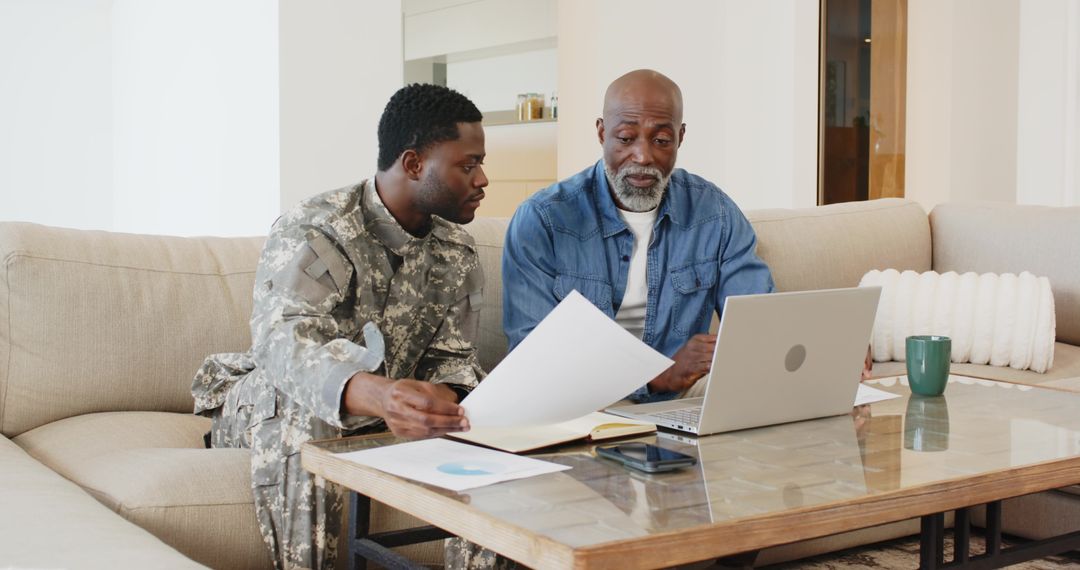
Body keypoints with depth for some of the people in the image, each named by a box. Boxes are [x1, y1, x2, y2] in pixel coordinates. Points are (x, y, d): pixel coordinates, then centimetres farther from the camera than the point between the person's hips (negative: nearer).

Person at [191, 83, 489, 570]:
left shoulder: (456, 254, -1)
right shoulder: (311, 235, -21)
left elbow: (451, 358, -3)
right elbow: (282, 340, -39)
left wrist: (448, 401, -31)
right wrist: (376, 395, -60)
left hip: (385, 414, 5)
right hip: (275, 409, -5)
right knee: (303, 417, -38)